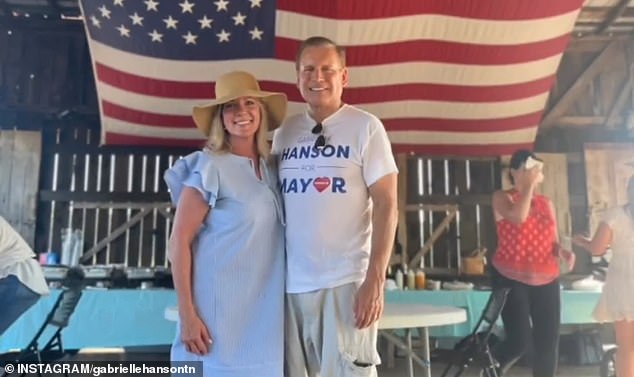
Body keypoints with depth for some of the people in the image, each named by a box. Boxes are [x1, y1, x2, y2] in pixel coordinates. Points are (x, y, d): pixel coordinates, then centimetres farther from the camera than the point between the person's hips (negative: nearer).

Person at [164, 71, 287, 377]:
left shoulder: (269, 170, 9)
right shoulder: (210, 168, -9)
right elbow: (179, 243, -11)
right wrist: (187, 314, -15)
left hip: (263, 310, 6)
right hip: (220, 308, -6)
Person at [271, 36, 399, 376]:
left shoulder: (365, 127, -2)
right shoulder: (284, 132, 9)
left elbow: (386, 205, -6)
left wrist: (375, 279, -12)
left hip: (346, 281, -4)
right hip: (291, 282, 4)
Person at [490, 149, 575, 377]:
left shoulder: (546, 203, 13)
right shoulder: (503, 197, -2)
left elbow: (553, 242, 17)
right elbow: (518, 216, -23)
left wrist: (563, 252, -5)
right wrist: (529, 185, -16)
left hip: (546, 281, 6)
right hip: (511, 279, -5)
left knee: (548, 342, 4)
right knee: (519, 340, -10)